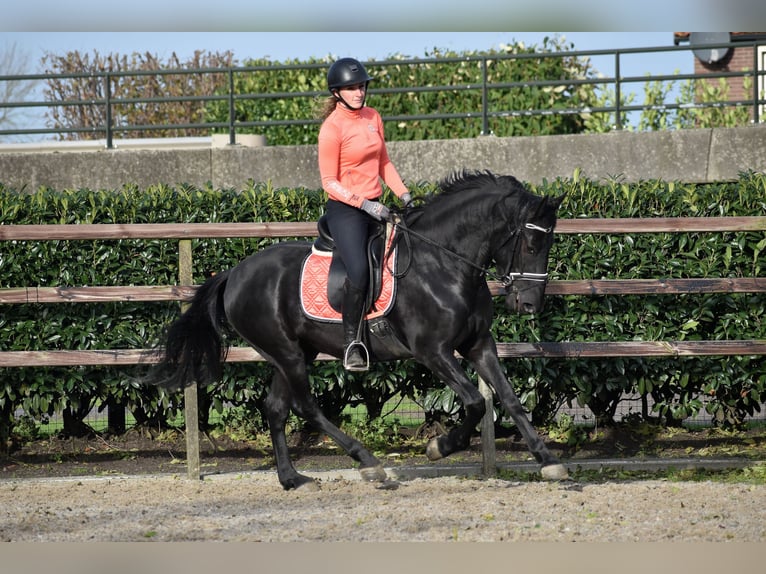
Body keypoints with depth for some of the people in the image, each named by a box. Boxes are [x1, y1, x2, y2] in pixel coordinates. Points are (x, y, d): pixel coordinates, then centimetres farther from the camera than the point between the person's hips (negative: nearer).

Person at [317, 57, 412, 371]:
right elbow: (329, 182, -12)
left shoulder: (373, 118, 10)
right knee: (359, 271, -26)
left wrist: (403, 193, 8)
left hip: (375, 207, 8)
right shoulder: (332, 128, -12)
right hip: (345, 209, -8)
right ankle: (351, 341, -13)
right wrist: (364, 205, -21)